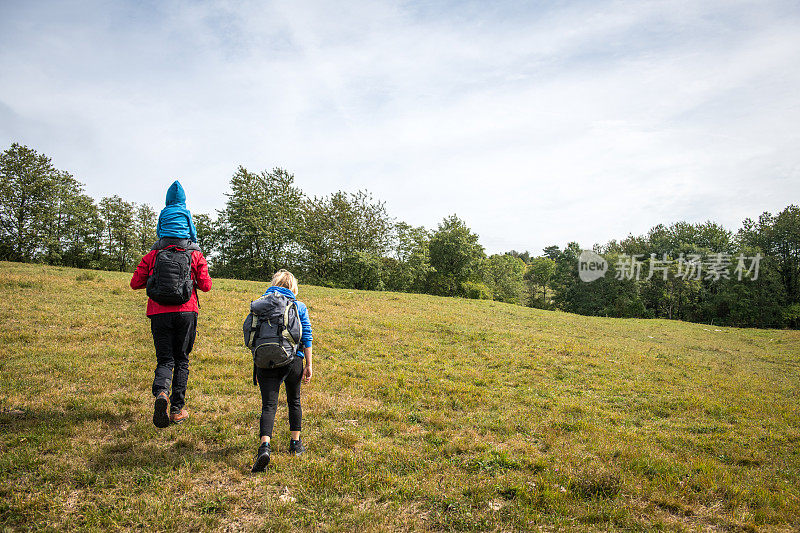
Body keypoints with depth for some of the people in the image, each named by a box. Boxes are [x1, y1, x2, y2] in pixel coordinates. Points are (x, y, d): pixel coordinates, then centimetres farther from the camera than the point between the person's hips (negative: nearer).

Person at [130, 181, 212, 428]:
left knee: (165, 360, 7)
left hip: (160, 313, 1)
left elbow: (135, 283, 5)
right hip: (186, 312, 0)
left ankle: (161, 392, -24)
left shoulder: (153, 255, 4)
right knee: (182, 360, 11)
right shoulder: (196, 255, 2)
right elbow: (206, 286, 0)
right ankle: (177, 410, 11)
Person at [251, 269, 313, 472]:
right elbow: (307, 337, 1)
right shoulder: (299, 307, 6)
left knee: (268, 405, -3)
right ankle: (295, 443, 28)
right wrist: (309, 365, 3)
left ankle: (265, 445, -23)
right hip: (293, 359, 0)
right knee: (294, 402, 19)